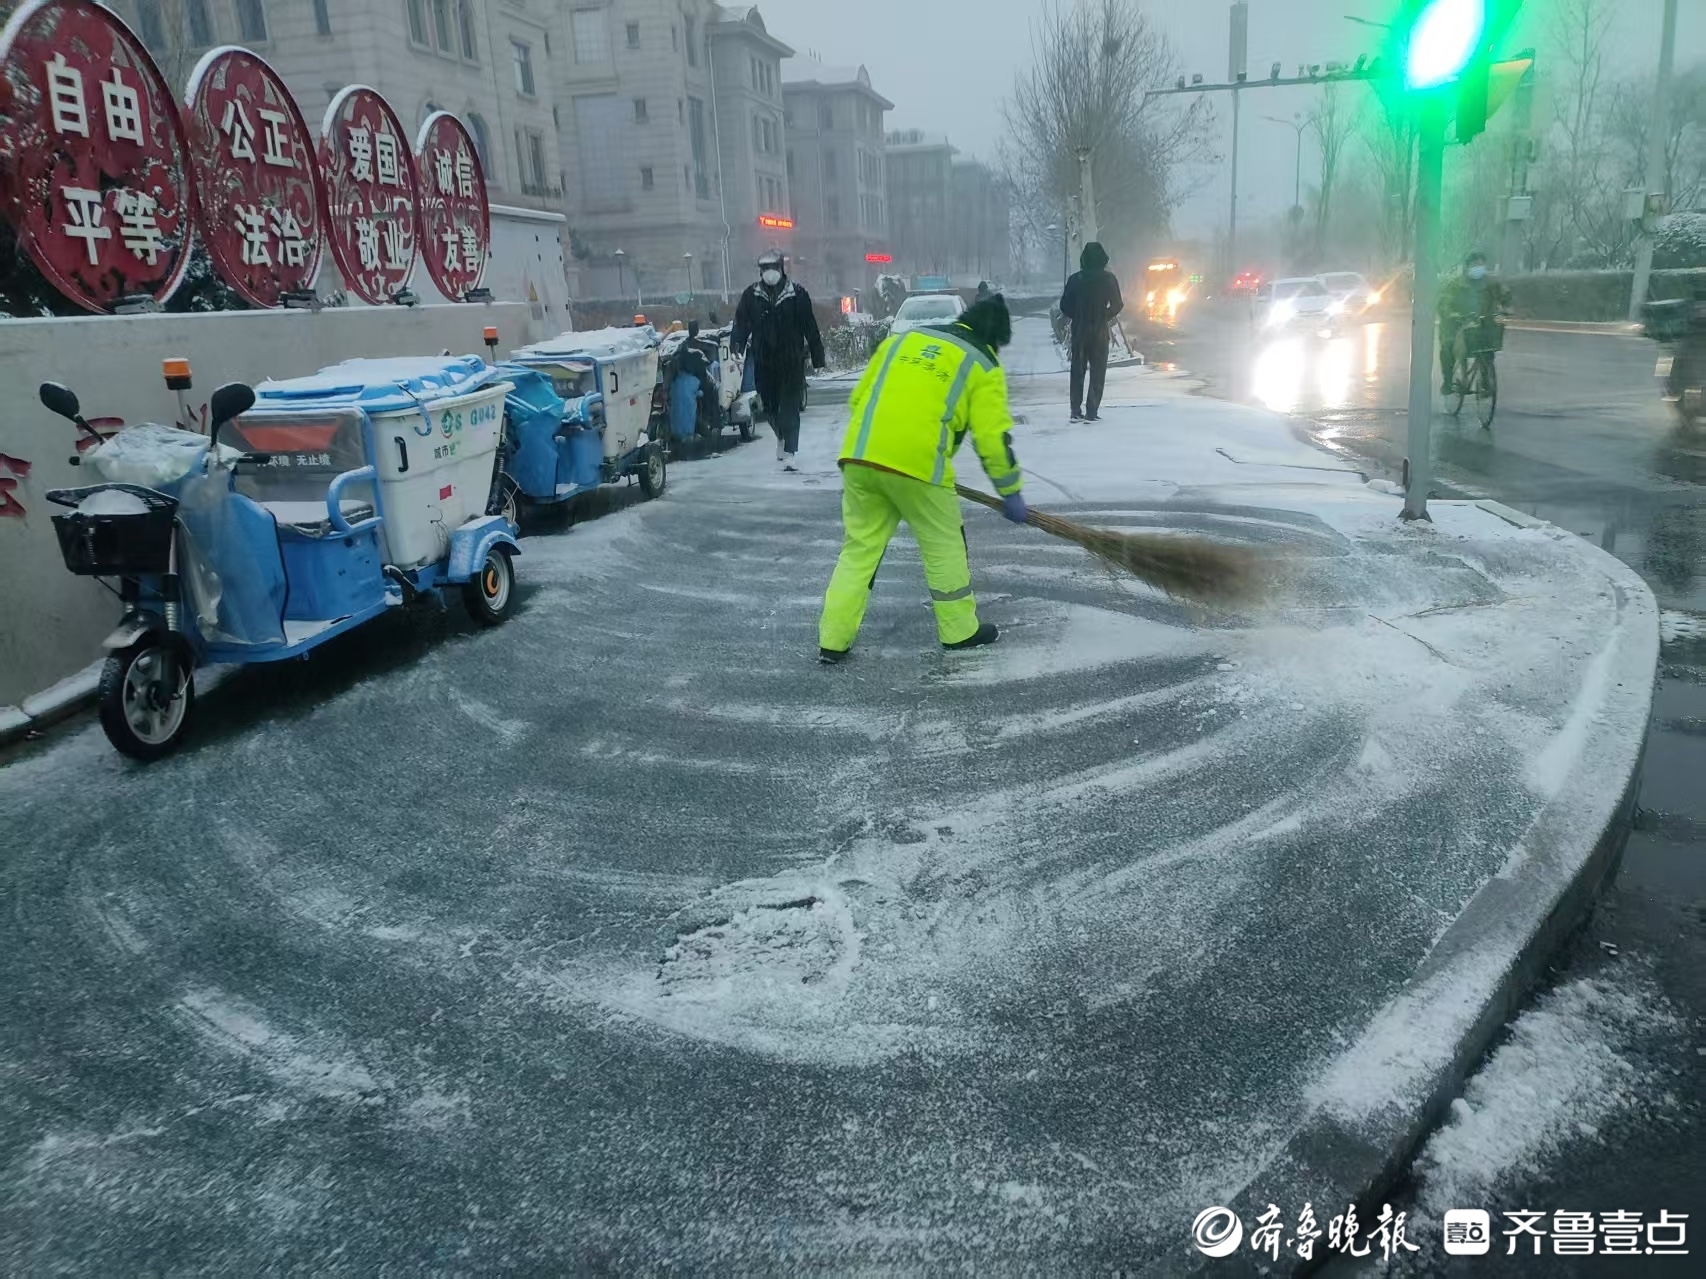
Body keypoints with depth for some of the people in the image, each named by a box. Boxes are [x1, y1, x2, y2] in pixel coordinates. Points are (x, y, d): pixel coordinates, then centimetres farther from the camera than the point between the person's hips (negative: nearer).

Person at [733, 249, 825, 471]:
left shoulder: (797, 295, -3)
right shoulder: (751, 295, 3)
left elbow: (811, 329, -1)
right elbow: (740, 326, 3)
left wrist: (818, 359, -1)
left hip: (792, 361, -2)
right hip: (763, 362, 3)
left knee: (790, 407, -6)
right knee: (770, 405, 12)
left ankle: (789, 454, -7)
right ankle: (781, 438, 39)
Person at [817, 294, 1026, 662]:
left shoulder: (903, 338, 23)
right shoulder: (982, 365, 8)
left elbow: (859, 399, 22)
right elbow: (993, 437, 2)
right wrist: (1011, 491, 11)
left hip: (859, 456, 5)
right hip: (917, 464, -4)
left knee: (859, 547, 13)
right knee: (943, 545, 14)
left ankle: (833, 640, 13)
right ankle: (961, 630, 25)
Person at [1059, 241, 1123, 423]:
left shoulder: (1075, 278, -2)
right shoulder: (1108, 278, -6)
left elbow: (1065, 305, -3)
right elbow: (1117, 305, -4)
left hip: (1079, 330, 2)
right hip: (1099, 330, -2)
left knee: (1077, 370, 10)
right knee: (1097, 371, 3)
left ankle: (1076, 411, 8)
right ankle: (1091, 412, -4)